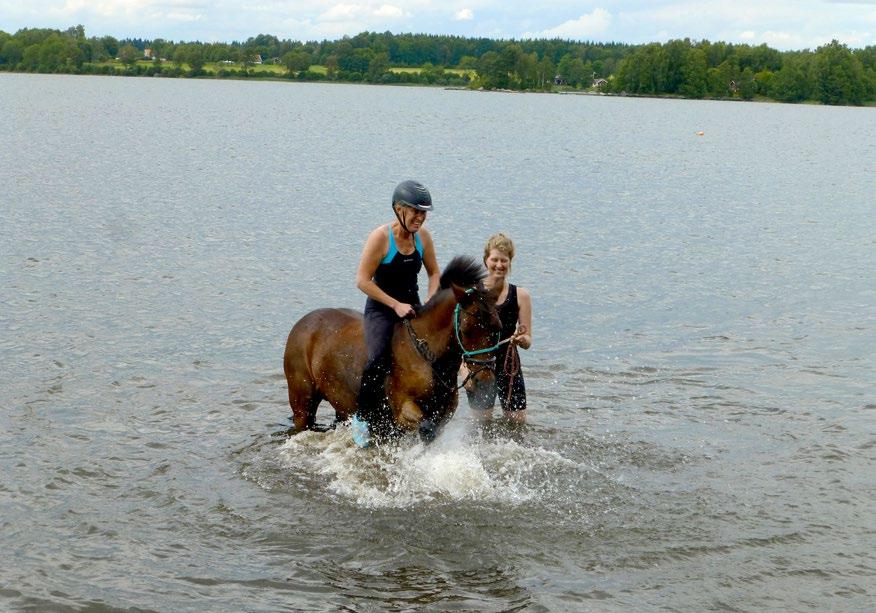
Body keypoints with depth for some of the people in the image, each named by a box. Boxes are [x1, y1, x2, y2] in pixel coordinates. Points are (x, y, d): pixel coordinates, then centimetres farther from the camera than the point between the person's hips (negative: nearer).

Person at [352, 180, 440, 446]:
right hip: (381, 308, -6)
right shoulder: (380, 237, -16)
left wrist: (430, 302, -4)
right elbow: (362, 281, -17)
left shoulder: (423, 236, 2)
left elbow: (434, 273, 14)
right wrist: (396, 305, -19)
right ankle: (362, 416, -8)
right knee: (378, 359, -28)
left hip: (412, 307, 6)